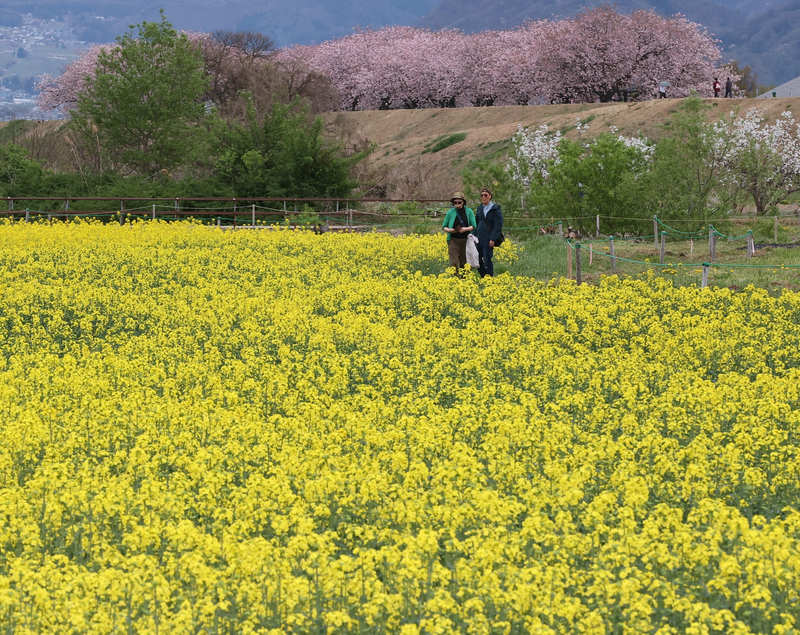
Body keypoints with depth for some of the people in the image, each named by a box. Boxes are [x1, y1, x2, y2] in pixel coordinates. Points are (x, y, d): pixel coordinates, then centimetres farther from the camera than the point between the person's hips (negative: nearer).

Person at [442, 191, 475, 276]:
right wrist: (449, 230, -14)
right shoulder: (450, 212, 3)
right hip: (453, 240, -1)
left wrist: (465, 229, -19)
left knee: (464, 263, 6)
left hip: (465, 241, 1)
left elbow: (474, 226, 0)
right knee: (454, 263, -9)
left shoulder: (469, 211, 3)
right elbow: (444, 227, 8)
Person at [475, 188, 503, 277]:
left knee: (487, 261, -5)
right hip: (479, 239, 6)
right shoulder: (480, 208, 13)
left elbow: (498, 225, -12)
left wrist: (492, 239, -19)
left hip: (488, 240, -6)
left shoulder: (495, 209, -6)